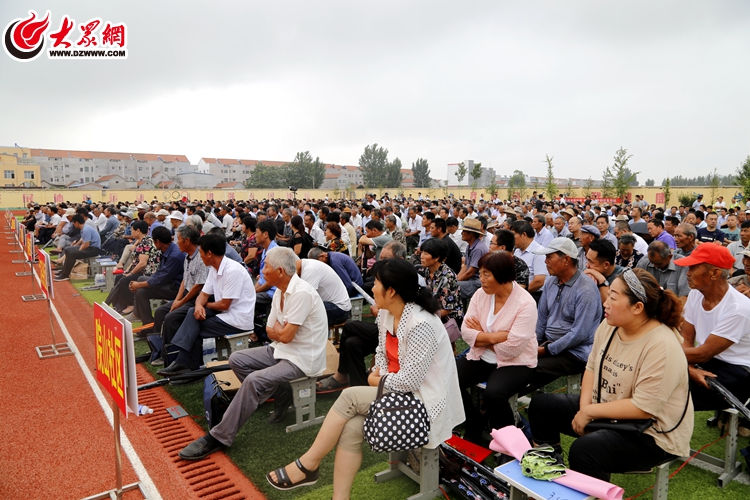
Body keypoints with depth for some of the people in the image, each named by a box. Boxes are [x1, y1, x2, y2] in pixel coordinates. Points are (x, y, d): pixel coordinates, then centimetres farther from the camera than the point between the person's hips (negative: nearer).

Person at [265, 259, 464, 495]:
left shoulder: (421, 325, -26)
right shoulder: (386, 314, 2)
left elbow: (409, 380, -25)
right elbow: (382, 352, 15)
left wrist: (376, 381, -9)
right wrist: (378, 374, -6)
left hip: (422, 400, -8)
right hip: (399, 390, 8)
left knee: (350, 396, -17)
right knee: (351, 427, -15)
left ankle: (308, 465, -1)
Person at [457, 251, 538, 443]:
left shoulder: (525, 304, -19)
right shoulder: (480, 294, -3)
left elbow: (511, 348, -23)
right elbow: (466, 332, -7)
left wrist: (482, 336, -11)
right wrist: (495, 336, -19)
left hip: (515, 363, -5)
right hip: (481, 357, 5)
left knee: (493, 393, -32)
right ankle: (475, 423, 9)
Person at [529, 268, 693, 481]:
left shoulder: (662, 346, -27)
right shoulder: (609, 326, -4)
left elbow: (643, 408, -29)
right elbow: (592, 367, 5)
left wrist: (590, 412, -22)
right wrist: (584, 407, -10)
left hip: (650, 434, -8)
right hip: (605, 411, 8)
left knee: (583, 450, -32)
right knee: (541, 405, 6)